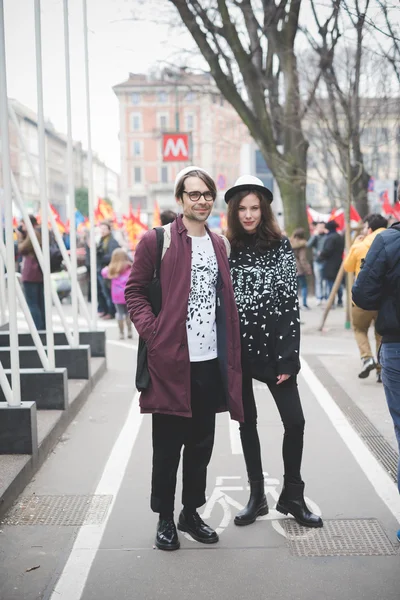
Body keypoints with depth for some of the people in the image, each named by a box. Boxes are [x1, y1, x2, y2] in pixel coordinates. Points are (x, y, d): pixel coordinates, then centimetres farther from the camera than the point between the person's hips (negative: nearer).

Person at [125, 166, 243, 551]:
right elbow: (134, 291, -2)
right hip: (170, 360, -5)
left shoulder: (217, 244, 13)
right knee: (168, 445, 7)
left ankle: (191, 512, 31)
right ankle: (165, 518, 25)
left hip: (211, 361, 5)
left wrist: (231, 353, 9)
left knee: (201, 443, 14)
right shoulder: (156, 240, -5)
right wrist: (151, 331, -14)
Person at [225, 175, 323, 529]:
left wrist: (288, 357, -10)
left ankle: (292, 496, 17)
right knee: (247, 421, 10)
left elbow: (291, 302, -4)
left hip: (274, 347, -1)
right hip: (237, 349, 1)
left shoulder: (280, 246, 0)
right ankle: (256, 495, 24)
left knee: (294, 420, -2)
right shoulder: (226, 248, 3)